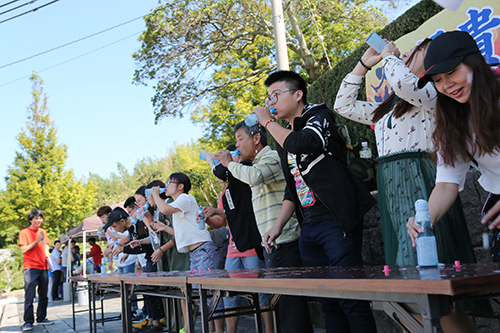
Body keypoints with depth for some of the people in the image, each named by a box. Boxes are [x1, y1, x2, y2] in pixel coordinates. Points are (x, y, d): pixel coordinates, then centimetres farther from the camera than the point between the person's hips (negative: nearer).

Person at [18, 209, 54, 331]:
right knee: (29, 296, -7)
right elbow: (24, 250, -10)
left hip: (43, 267, 6)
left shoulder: (43, 232, 15)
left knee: (43, 295, 8)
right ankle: (28, 322, -2)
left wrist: (48, 257, 7)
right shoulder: (24, 232, -2)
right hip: (30, 268, -6)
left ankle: (41, 318, 18)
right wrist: (37, 240, -16)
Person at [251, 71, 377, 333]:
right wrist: (278, 225, 14)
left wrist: (268, 122, -8)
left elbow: (301, 144, -24)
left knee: (351, 300, -9)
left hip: (336, 221, -8)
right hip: (309, 228, 8)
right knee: (329, 303, 10)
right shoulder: (284, 138, 21)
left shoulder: (320, 116, -1)